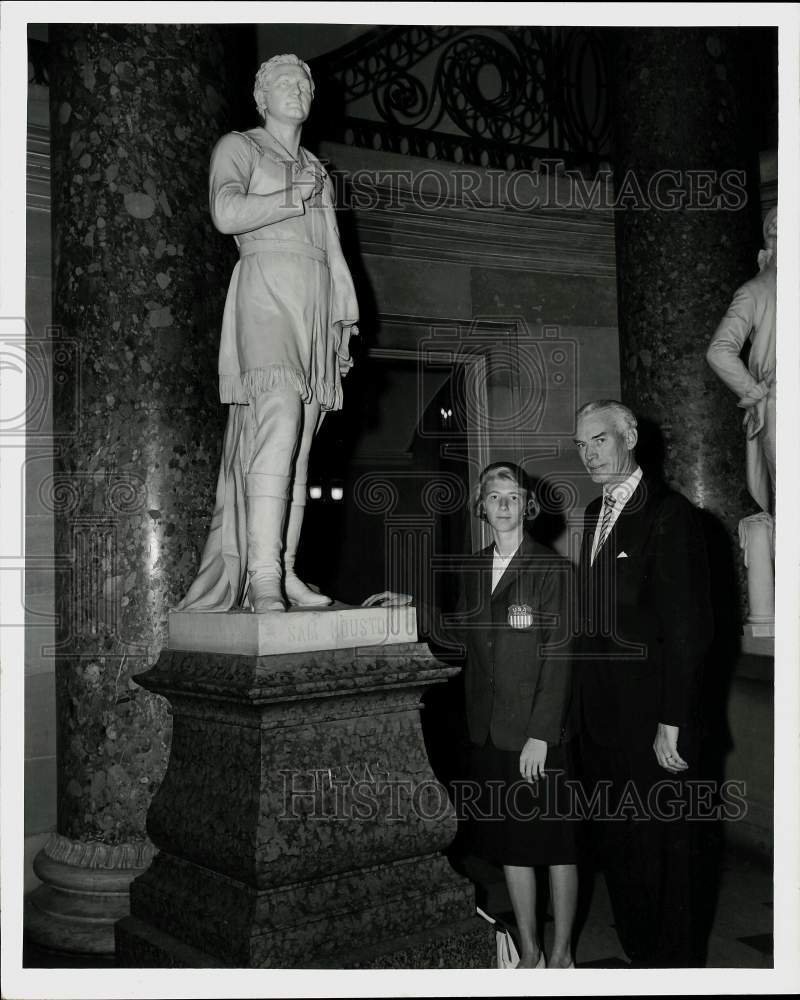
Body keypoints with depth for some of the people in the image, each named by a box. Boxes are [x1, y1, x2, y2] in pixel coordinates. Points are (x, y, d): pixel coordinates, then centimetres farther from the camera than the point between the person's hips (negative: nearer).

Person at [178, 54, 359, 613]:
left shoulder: (317, 170, 30)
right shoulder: (239, 147, 10)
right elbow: (227, 214, -11)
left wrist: (346, 319, 14)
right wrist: (292, 199, -1)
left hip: (316, 305, 7)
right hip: (266, 289, -6)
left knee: (300, 442, -1)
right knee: (279, 421, -24)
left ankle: (285, 572, -2)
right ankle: (263, 577, -29)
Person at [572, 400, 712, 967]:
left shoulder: (670, 515, -12)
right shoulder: (595, 513, 13)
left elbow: (688, 628, -16)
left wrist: (671, 724, -18)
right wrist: (584, 700, 7)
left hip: (650, 713, -8)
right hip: (600, 714, 8)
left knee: (660, 842, 4)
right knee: (613, 837, 16)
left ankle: (670, 965, 21)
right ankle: (638, 951, 33)